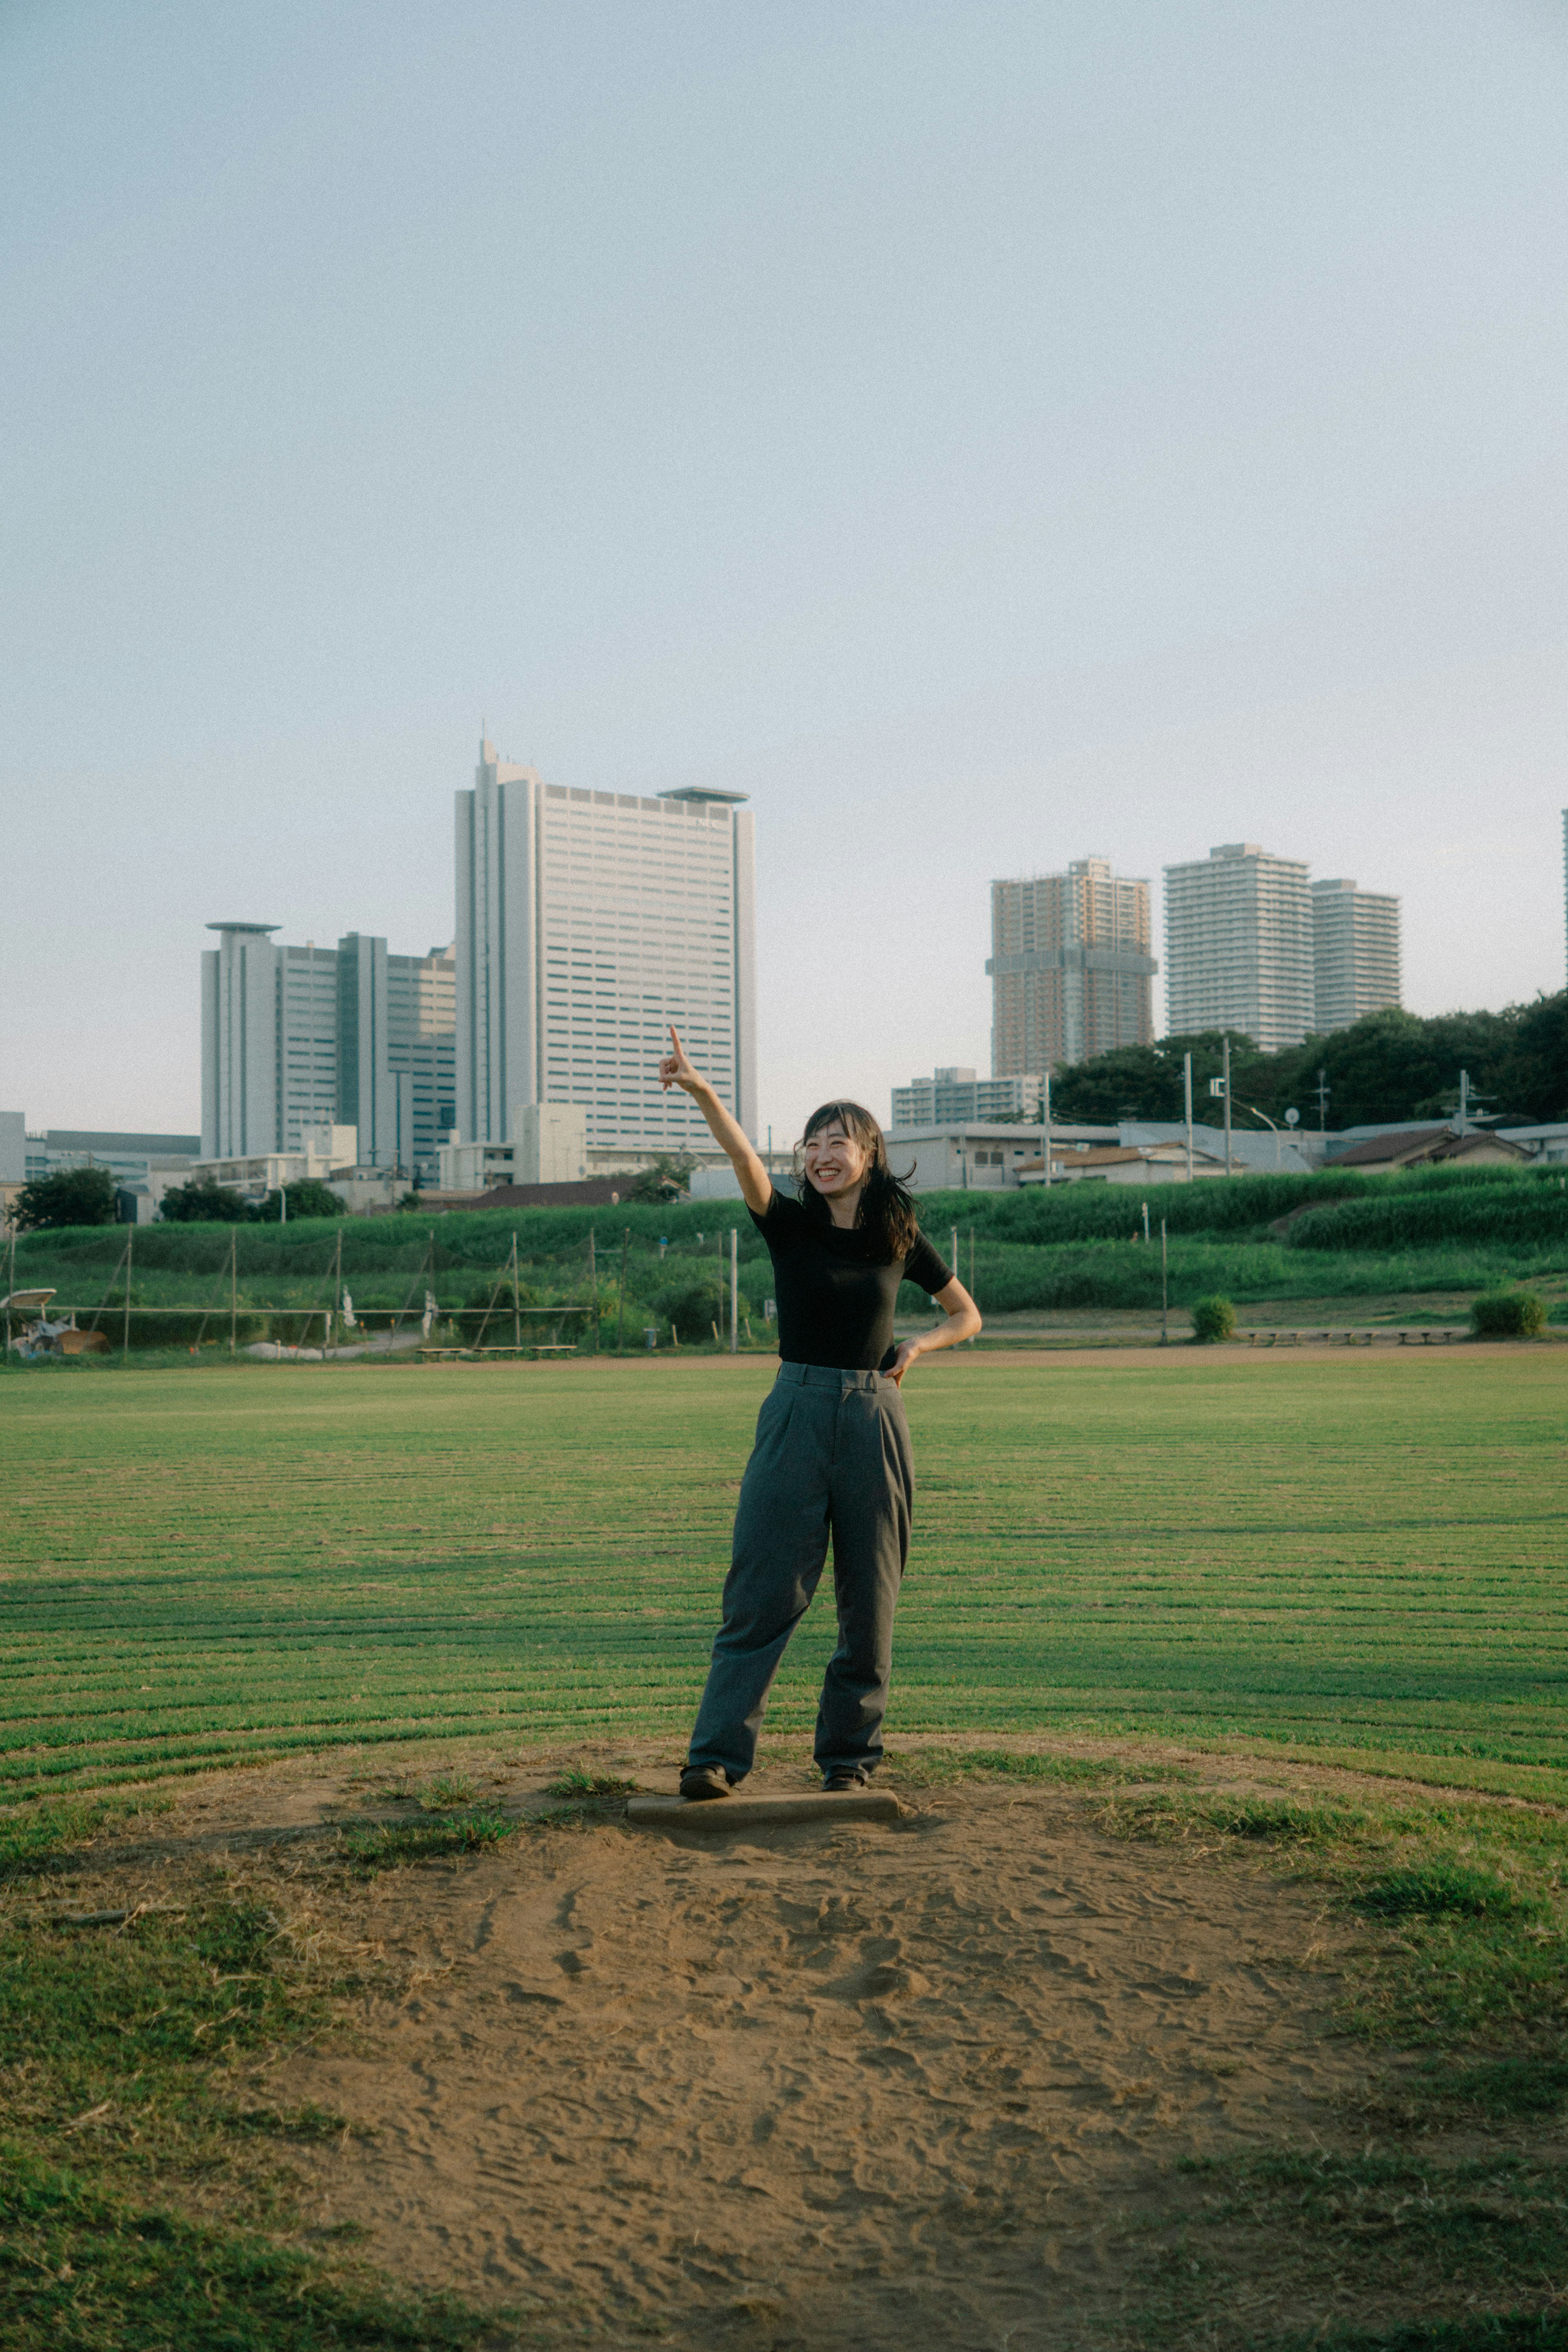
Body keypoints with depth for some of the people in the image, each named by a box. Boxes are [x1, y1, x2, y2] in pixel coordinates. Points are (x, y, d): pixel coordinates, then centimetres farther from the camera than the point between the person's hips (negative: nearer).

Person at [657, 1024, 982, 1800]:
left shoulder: (900, 1239, 6)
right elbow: (745, 1161, -19)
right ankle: (716, 1756, -7)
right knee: (764, 1590, -7)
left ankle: (849, 1751, 19)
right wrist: (702, 1092, -36)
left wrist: (918, 1345, -2)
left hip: (874, 1421, 2)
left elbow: (967, 1315, 19)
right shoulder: (790, 1225, 1)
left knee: (869, 1596, 6)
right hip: (797, 1414, -2)